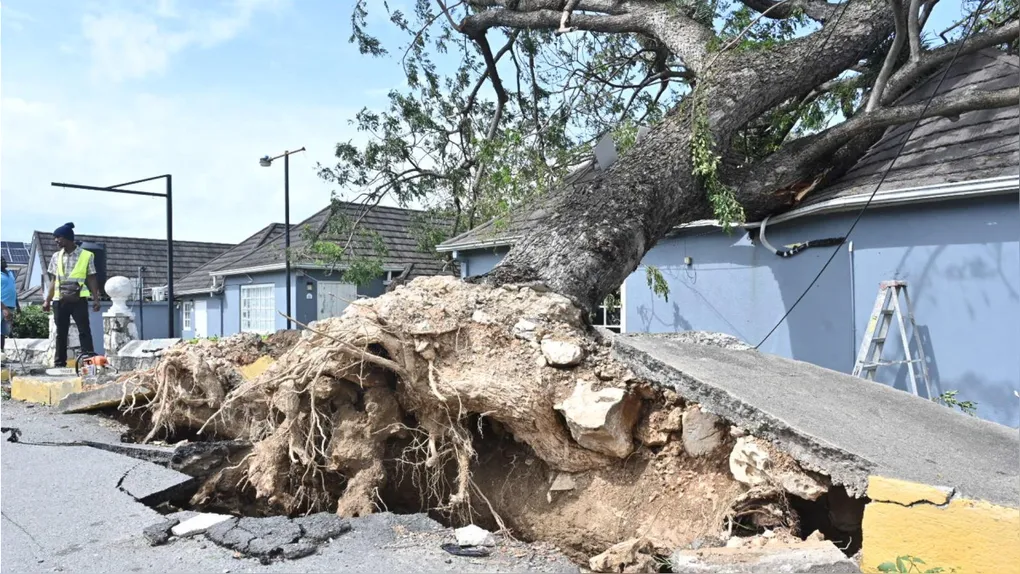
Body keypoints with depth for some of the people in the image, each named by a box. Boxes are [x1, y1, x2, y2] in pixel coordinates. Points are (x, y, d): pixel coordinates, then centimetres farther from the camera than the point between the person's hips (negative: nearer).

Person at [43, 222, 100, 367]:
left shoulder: (86, 255, 0)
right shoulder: (56, 257, 11)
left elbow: (91, 279, 2)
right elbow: (53, 281, 14)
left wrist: (96, 299, -5)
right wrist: (47, 300, 10)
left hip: (79, 299, -4)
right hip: (59, 300, 4)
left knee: (84, 331, -6)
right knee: (60, 333, 8)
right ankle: (59, 364, 14)